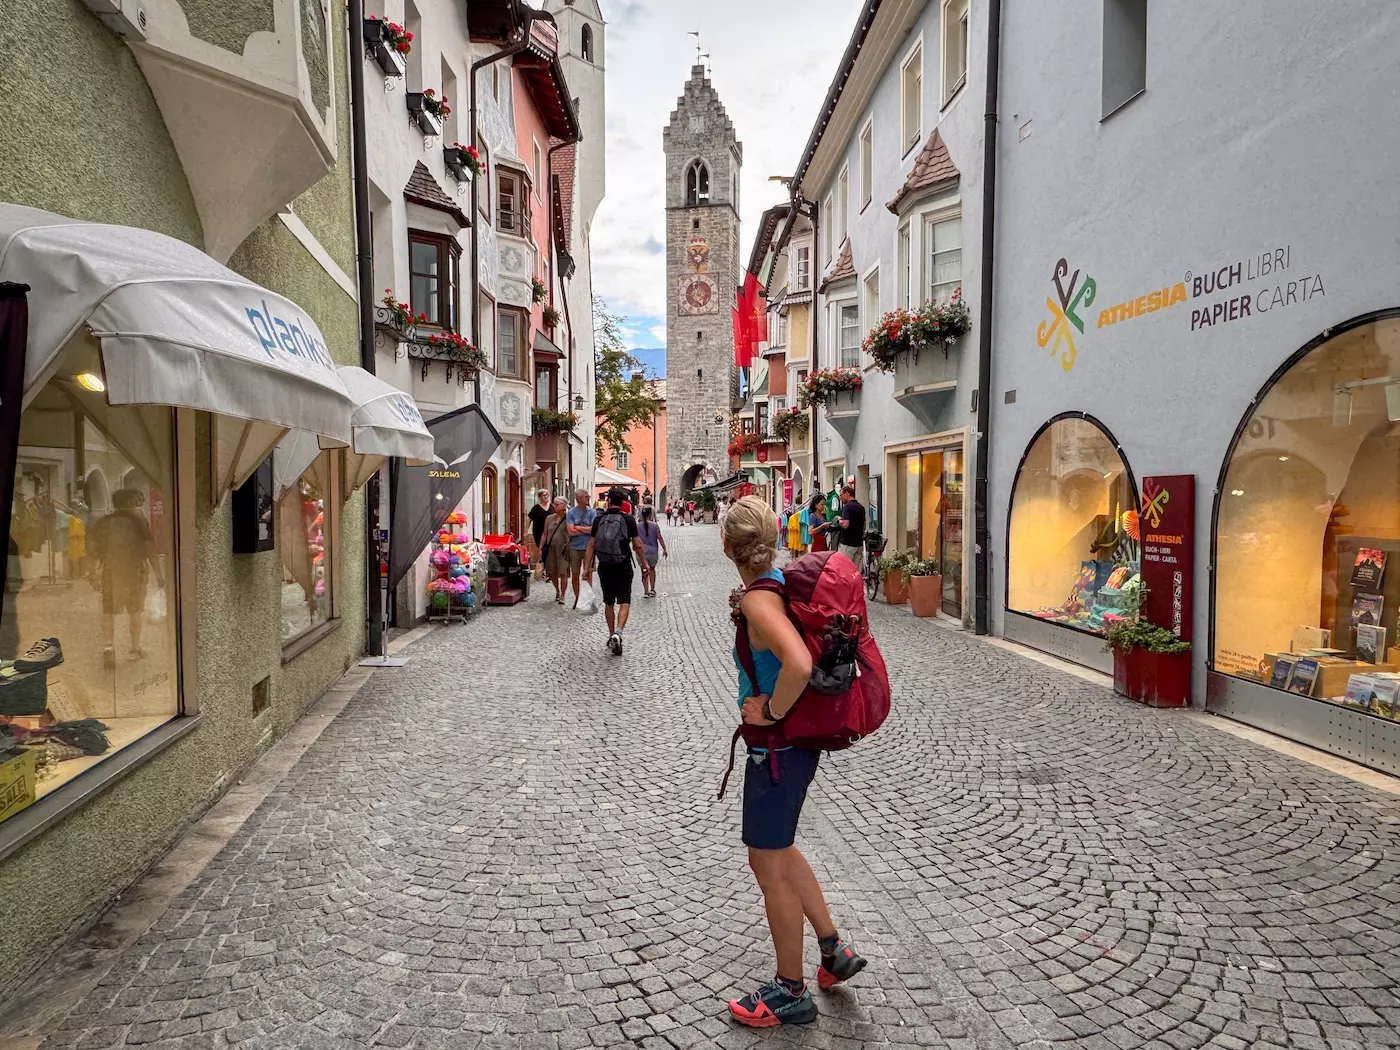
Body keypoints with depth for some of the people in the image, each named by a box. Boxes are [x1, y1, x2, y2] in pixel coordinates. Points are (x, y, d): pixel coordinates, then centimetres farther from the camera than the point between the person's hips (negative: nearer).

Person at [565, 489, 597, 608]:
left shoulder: (592, 512, 1)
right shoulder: (571, 512, -1)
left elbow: (594, 529, -11)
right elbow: (571, 531, -10)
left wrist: (578, 528, -7)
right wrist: (587, 530, -7)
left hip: (588, 547, 0)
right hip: (575, 547, 0)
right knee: (575, 574, 8)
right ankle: (577, 598, 20)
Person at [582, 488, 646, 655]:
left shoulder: (599, 519, 0)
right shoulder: (628, 519, -6)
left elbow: (591, 545, 0)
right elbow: (637, 545, -6)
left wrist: (588, 567, 5)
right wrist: (644, 563, 7)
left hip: (604, 566, 3)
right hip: (623, 567, -3)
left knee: (608, 602, 16)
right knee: (624, 602, -1)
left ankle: (611, 636, 24)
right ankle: (618, 633, -21)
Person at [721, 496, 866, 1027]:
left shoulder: (758, 600, -24)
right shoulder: (782, 581, 2)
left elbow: (799, 665, -39)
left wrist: (771, 713, -24)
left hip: (778, 747, -9)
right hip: (794, 741, 9)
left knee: (771, 866, 8)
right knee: (778, 852, 26)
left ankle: (790, 992, 28)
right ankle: (834, 950, 39)